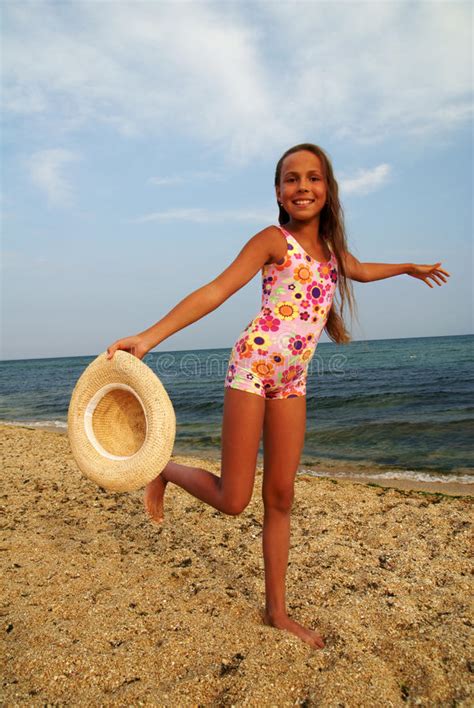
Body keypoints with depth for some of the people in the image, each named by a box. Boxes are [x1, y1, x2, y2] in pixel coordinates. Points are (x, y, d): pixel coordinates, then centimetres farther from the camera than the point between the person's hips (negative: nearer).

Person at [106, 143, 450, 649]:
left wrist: (409, 268, 51)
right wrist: (149, 337, -26)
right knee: (232, 500, -5)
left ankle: (276, 611, 22)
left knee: (280, 497, 8)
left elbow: (361, 272, 37)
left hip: (292, 379, 6)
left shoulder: (330, 246, 14)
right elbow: (215, 291, -15)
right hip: (253, 365, -5)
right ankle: (164, 470, 24)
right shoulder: (273, 240, -5)